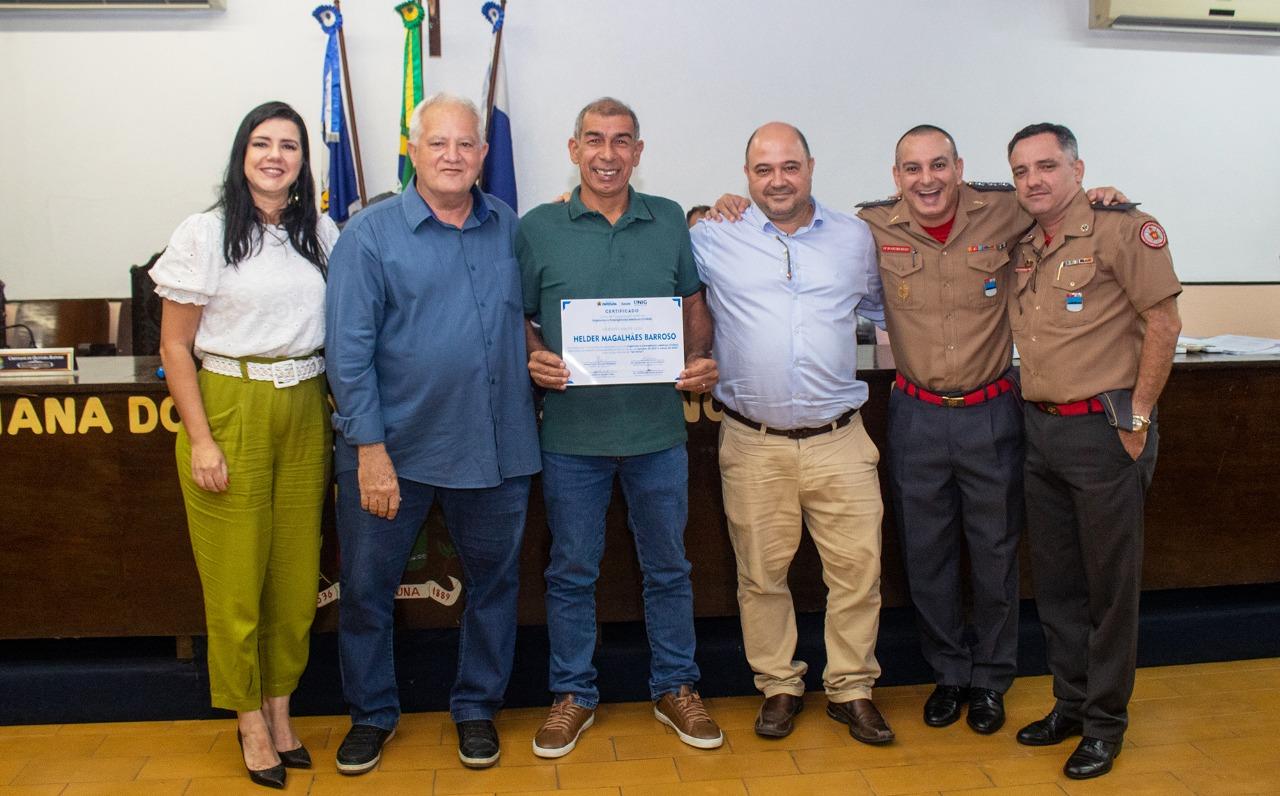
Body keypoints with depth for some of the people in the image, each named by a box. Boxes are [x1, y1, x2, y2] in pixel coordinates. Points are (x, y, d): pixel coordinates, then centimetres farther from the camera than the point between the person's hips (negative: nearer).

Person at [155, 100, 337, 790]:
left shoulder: (320, 233, 8)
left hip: (305, 414, 4)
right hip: (230, 409, -3)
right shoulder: (206, 234, -3)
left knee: (297, 571, 8)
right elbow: (175, 348, -3)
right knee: (236, 573, 3)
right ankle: (248, 716, 20)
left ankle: (280, 703, 26)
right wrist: (200, 440, -10)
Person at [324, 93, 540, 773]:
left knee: (493, 582, 14)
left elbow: (533, 316, 21)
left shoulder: (511, 228, 6)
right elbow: (349, 351, -9)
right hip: (393, 447, -3)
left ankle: (477, 706, 35)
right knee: (367, 586, 10)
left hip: (497, 449, 3)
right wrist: (371, 448, -14)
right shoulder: (371, 234, -6)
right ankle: (371, 713, 32)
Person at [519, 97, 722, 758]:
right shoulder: (537, 228, 0)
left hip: (658, 430, 2)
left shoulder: (670, 221, 5)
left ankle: (675, 689, 31)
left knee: (668, 566, 13)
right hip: (572, 432, -1)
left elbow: (693, 304, 13)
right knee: (572, 570, 11)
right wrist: (535, 358, -15)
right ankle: (573, 693, 28)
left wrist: (700, 359, -5)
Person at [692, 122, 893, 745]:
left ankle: (852, 689, 21)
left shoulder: (855, 237, 9)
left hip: (839, 440, 1)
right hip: (753, 444, -1)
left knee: (858, 569, 3)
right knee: (761, 574, 8)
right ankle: (779, 687, 27)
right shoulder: (714, 238, 2)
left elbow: (883, 307, 23)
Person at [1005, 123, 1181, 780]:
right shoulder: (1021, 246, 11)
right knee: (1055, 582, 15)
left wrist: (1138, 419, -12)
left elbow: (1163, 322, -12)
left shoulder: (1121, 228, -10)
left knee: (1110, 583, 5)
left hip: (1103, 429, -7)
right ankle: (1070, 703, 30)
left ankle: (1106, 723, 19)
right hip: (1040, 429, 7)